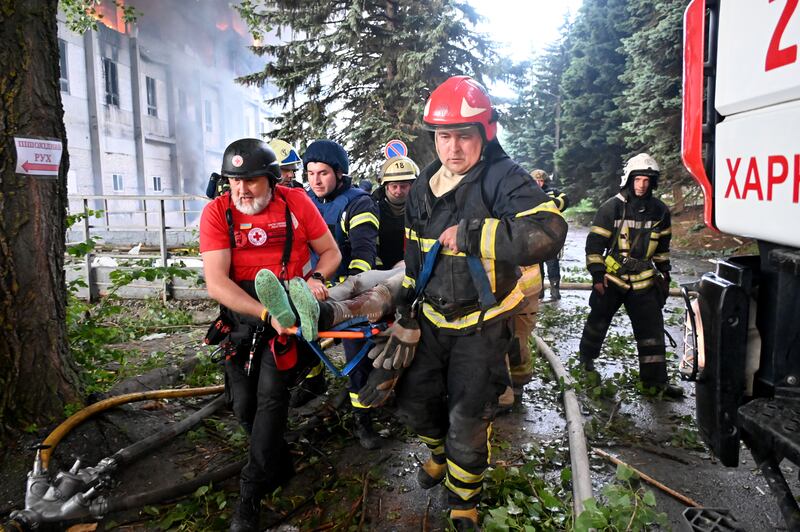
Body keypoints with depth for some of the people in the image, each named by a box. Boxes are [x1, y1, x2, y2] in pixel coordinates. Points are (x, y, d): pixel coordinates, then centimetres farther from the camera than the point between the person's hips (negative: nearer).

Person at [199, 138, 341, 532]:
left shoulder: (297, 202, -7)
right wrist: (266, 313, -30)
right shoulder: (217, 212, -9)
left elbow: (331, 252, 3)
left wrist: (316, 277, -19)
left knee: (271, 392, -16)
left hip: (289, 307, -2)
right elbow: (216, 282, -18)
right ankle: (281, 467, 33)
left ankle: (250, 495, 1)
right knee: (245, 406, 5)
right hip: (242, 313, 2)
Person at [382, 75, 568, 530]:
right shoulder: (423, 188, 4)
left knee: (467, 421, 0)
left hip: (483, 324, -6)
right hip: (433, 318, 6)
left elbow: (548, 232, -36)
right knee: (414, 402, 15)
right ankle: (441, 452, 48)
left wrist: (469, 235, -34)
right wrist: (407, 321, 10)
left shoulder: (503, 178, -18)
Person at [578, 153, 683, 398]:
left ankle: (655, 378, 7)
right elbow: (594, 242, -8)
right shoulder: (612, 207, -9)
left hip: (643, 279, 3)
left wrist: (664, 273, 16)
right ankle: (587, 356, 35)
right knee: (598, 320, 11)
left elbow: (662, 245, 17)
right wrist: (597, 274, -12)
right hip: (612, 277, -3)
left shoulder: (659, 211, 4)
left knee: (652, 327, -1)